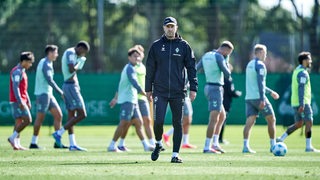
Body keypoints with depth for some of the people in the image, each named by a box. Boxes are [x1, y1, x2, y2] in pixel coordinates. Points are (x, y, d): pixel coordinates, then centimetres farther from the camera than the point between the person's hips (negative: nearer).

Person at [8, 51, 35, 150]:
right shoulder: (17, 71, -13)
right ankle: (13, 137, -11)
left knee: (19, 121, 6)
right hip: (17, 101, -10)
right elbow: (15, 87, -20)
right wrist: (20, 102, -24)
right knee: (27, 120, -13)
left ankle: (16, 144, 4)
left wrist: (28, 101, 23)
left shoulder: (22, 71, 19)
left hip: (21, 101, 10)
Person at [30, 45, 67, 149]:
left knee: (58, 115, 4)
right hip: (43, 93, -10)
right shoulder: (45, 64, -14)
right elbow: (50, 81, -23)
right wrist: (61, 93, -22)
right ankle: (33, 143, 1)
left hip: (48, 94, 10)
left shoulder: (48, 63, 17)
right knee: (40, 118, -5)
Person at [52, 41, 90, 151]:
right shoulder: (71, 53, -12)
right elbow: (71, 69, -23)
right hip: (71, 86, -11)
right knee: (81, 114, -11)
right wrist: (79, 62, -8)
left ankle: (72, 144, 8)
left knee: (71, 115, 9)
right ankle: (59, 133, -10)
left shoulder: (70, 53, 19)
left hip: (68, 85, 11)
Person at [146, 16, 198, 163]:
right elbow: (150, 69, 11)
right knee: (158, 121, -9)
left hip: (178, 91, 0)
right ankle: (158, 143, 19)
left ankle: (175, 154, 6)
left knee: (177, 123, 1)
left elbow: (191, 67, 5)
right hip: (160, 91, 0)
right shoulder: (156, 46, 7)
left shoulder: (184, 45, 5)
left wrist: (193, 88, -3)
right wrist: (148, 89, 9)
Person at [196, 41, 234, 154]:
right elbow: (227, 74, -13)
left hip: (208, 87, 10)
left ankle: (215, 143, 16)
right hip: (216, 89, -10)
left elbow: (195, 69, 12)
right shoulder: (219, 57, -12)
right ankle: (207, 148, -11)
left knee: (222, 116, 19)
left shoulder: (206, 55, 13)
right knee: (214, 119, -9)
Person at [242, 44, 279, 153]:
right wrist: (262, 99, -22)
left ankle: (245, 146, -14)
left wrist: (270, 92, 34)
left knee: (250, 122, -1)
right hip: (258, 98, -8)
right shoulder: (260, 65, -9)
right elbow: (260, 83, -19)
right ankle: (273, 145, 8)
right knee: (271, 120, 5)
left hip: (249, 98, 8)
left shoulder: (249, 65, 19)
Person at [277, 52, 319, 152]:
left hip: (296, 102, 10)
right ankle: (308, 147, -4)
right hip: (302, 103, -10)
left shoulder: (297, 70, 17)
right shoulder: (302, 73, -14)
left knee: (299, 124, 14)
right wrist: (302, 104, -26)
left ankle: (281, 139, 11)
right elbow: (301, 89, -22)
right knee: (309, 122, -5)